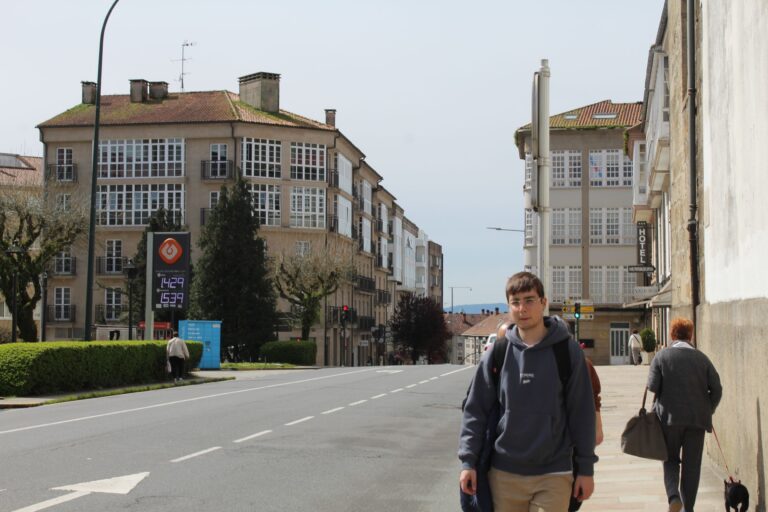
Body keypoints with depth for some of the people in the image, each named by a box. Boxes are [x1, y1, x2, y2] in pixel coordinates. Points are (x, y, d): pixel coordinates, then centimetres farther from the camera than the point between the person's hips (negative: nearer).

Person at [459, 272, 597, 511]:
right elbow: (475, 410, 5)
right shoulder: (496, 354, 1)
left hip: (553, 475, -2)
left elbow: (582, 412, -2)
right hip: (504, 474, 2)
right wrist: (468, 461, -3)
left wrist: (586, 468, -2)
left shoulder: (567, 350, -4)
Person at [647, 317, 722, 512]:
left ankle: (674, 496, -10)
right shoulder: (702, 358, 2)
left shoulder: (661, 356, -3)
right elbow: (716, 388, -1)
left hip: (670, 416, -1)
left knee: (671, 459, 13)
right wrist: (708, 411, 11)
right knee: (692, 465, 10)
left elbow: (652, 386, -9)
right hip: (697, 418, 1)